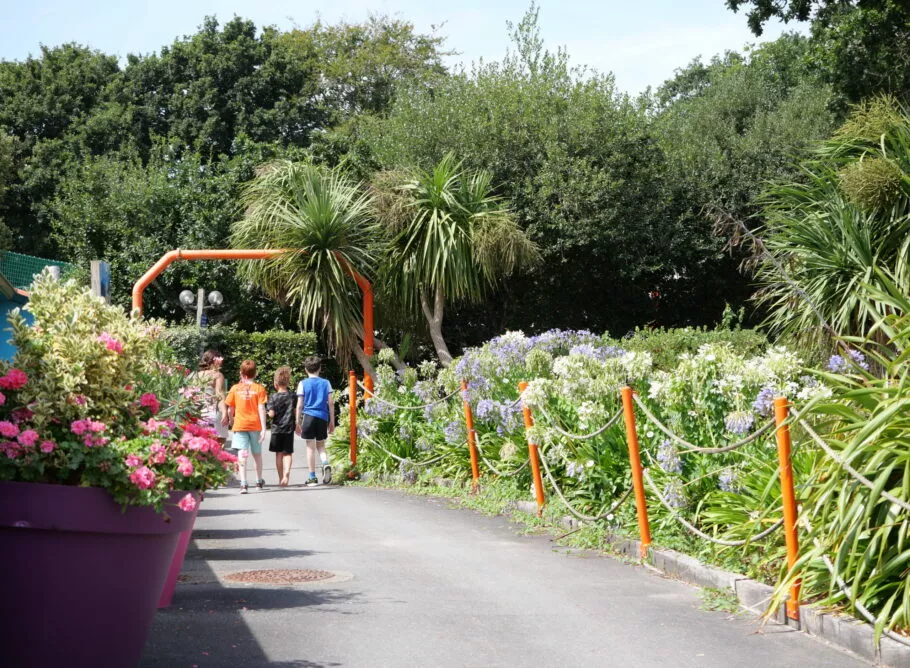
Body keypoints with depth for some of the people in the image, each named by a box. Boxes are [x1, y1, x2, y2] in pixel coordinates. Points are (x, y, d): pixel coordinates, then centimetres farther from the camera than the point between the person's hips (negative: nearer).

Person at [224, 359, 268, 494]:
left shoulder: (235, 388, 0)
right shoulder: (259, 388, -2)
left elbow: (230, 409, 4)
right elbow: (261, 409, -8)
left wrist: (230, 420, 24)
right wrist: (263, 428, -8)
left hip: (240, 425, -1)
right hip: (255, 425, 1)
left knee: (242, 455, -8)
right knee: (257, 454, 18)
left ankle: (243, 483, -21)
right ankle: (259, 481, 34)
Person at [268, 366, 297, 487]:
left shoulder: (273, 397, -7)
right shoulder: (292, 396, 0)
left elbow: (271, 414, -12)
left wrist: (268, 414, 10)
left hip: (277, 428, -1)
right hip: (289, 428, 1)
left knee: (279, 454, 9)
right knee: (288, 453, 2)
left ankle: (281, 478, 14)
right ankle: (287, 472, -23)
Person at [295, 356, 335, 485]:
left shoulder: (303, 384, 0)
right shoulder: (326, 383, 5)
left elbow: (299, 405, -1)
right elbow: (330, 404, 4)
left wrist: (298, 423, 5)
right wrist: (332, 422, 11)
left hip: (308, 416, -2)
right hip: (323, 417, 2)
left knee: (310, 447, 3)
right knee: (320, 445, 16)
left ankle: (312, 477, 4)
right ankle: (326, 464, -13)